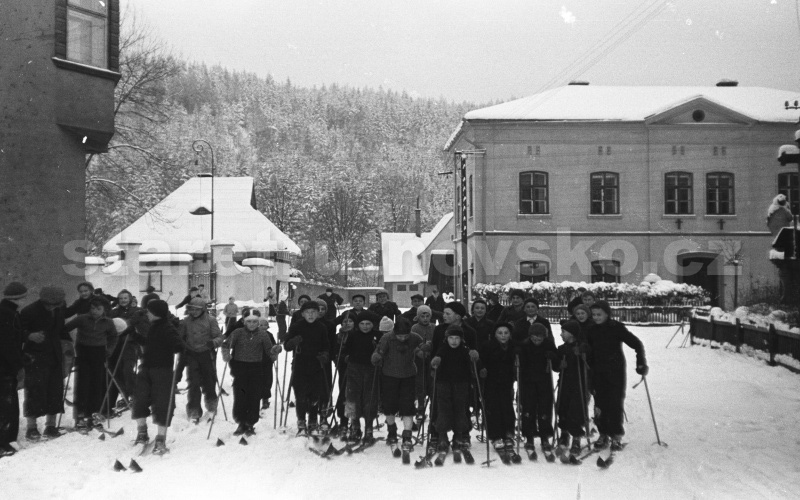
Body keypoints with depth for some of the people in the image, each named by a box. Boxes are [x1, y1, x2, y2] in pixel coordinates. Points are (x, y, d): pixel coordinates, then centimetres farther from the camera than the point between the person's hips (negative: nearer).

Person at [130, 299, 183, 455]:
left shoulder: (168, 328, -13)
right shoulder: (151, 327, 13)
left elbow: (177, 345, -23)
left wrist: (178, 350, -40)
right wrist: (134, 334, 33)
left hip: (163, 370, -8)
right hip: (146, 368, 8)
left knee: (162, 404, -3)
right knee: (139, 401, 10)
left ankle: (161, 440, 5)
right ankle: (142, 433, 29)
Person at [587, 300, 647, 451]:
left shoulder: (617, 328, -9)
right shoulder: (592, 330, 4)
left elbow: (637, 343, -6)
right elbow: (589, 350, 16)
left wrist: (641, 363, -13)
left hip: (616, 371, -4)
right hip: (598, 373, 4)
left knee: (616, 403, -3)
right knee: (600, 403, 3)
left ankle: (616, 435, 6)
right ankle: (603, 434, 13)